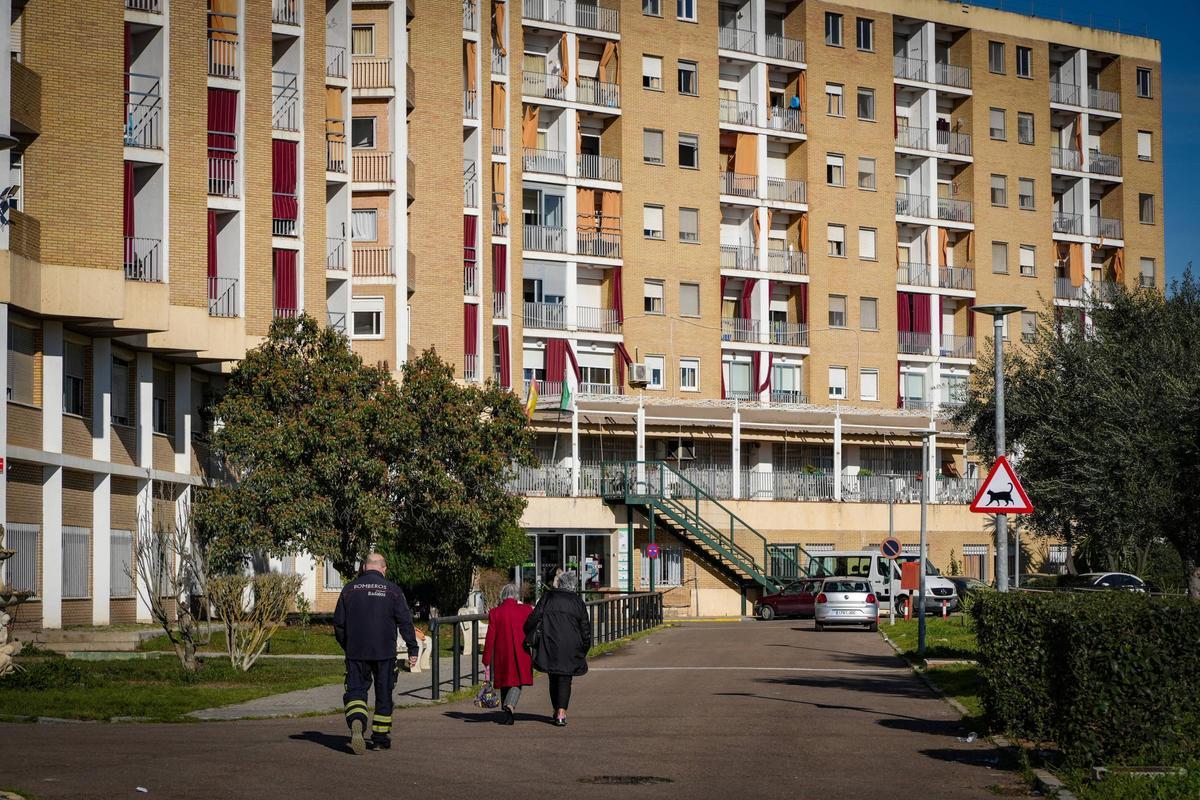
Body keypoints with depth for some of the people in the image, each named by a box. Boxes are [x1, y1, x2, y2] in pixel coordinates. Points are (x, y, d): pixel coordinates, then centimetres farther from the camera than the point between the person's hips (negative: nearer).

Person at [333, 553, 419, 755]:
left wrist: (346, 646, 20)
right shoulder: (392, 590, -1)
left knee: (355, 690, 3)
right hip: (384, 652, -1)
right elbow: (405, 621, -4)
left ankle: (357, 723, -26)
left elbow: (338, 622, 7)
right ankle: (381, 737, 16)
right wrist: (413, 649, -1)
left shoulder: (349, 589, 4)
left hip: (356, 652, 1)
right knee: (384, 694, 11)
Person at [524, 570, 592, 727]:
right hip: (570, 647, 0)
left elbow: (534, 618, -5)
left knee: (553, 678, 15)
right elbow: (585, 627, 6)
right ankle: (561, 713, -11)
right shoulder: (577, 602, 4)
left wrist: (528, 637, 5)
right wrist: (584, 649, 15)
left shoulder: (548, 597, 1)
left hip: (549, 645, 0)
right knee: (565, 679, 2)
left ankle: (557, 711, 22)